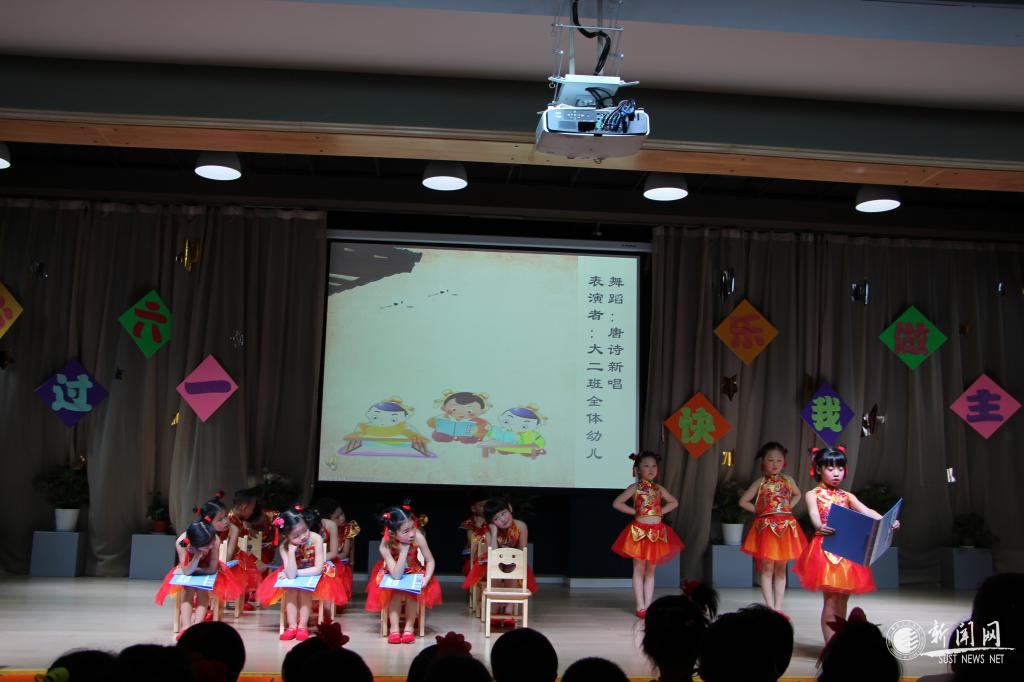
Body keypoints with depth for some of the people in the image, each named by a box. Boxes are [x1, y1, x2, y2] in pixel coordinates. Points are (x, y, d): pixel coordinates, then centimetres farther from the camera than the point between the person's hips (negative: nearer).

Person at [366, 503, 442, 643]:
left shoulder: (417, 536, -31)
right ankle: (394, 628, -15)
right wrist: (404, 549, -43)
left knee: (412, 590, -26)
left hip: (414, 572, 1)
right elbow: (396, 575, -37)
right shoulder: (385, 545, -34)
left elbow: (430, 561, -19)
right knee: (396, 591, -28)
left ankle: (409, 627, -10)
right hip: (392, 575, -1)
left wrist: (426, 579, -35)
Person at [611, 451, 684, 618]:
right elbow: (617, 503, -11)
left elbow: (674, 502, 22)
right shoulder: (635, 488, -4)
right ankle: (640, 607, 4)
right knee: (639, 569, 1)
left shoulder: (659, 489, 9)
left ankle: (648, 606, 13)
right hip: (639, 532, -4)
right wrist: (635, 511, -10)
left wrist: (661, 511, 6)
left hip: (657, 533, 4)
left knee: (650, 570, 9)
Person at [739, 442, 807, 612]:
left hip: (785, 528, 3)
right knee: (767, 569, -3)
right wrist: (759, 510, -4)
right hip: (766, 527, -3)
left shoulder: (788, 481, 6)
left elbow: (797, 495, 26)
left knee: (781, 569, 8)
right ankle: (770, 606, 0)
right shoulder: (760, 483, -2)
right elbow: (743, 501, 1)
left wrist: (788, 507, 11)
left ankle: (778, 607, 14)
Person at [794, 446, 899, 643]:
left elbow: (867, 512, 0)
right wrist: (820, 527, -40)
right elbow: (814, 514, -17)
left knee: (842, 601, 8)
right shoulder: (813, 495, 3)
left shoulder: (847, 496, 15)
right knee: (830, 601, -7)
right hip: (825, 549, -4)